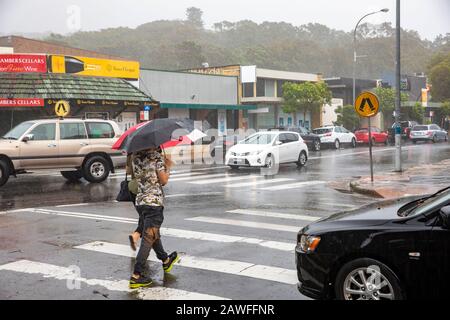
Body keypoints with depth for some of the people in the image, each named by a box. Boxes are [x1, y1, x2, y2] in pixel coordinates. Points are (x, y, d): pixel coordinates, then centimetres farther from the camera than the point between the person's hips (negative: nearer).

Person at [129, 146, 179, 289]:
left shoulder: (135, 157, 7)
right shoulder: (157, 156, -11)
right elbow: (164, 180, -13)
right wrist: (167, 166, 5)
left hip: (140, 201, 7)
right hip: (154, 202, -7)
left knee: (153, 234, 22)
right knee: (148, 239, -5)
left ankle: (166, 261, 42)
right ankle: (136, 276, -7)